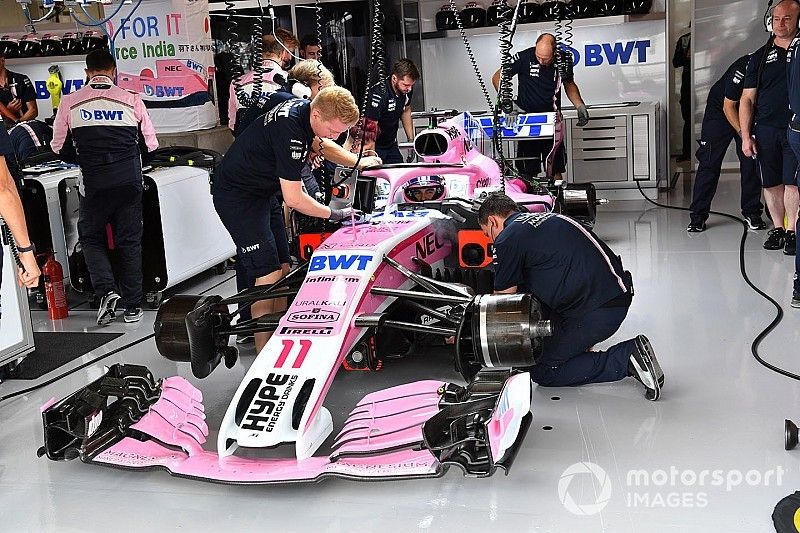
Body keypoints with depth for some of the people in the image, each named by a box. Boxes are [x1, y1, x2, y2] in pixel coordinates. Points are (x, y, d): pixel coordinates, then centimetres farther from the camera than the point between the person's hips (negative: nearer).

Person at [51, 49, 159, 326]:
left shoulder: (70, 102, 0)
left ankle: (106, 290, -4)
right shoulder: (131, 100, 1)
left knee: (91, 238, 16)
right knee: (130, 241, 10)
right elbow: (150, 145, 5)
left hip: (93, 181, -1)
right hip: (129, 180, 1)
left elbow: (60, 148, 5)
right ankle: (132, 307, 14)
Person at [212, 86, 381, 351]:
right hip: (237, 197, -10)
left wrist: (358, 162, 20)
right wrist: (334, 214, -14)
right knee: (268, 274, -13)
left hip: (261, 191, 10)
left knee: (282, 268, 7)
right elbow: (294, 199, -27)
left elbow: (321, 144, 23)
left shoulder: (305, 109, -2)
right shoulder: (290, 130, -30)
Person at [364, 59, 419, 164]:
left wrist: (411, 140, 14)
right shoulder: (379, 95, -28)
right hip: (376, 147, -7)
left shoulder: (407, 89, -5)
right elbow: (370, 127, -28)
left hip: (392, 146, 7)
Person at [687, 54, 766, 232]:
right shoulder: (742, 69, -32)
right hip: (720, 109, -4)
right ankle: (698, 216, -2)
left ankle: (752, 212, 7)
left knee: (751, 162, -4)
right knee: (709, 162, -6)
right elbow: (728, 107, -21)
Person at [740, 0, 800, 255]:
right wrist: (746, 136, 2)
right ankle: (777, 228, 20)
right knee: (771, 183, 7)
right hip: (766, 130, 2)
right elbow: (747, 99, 9)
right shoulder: (760, 56, 10)